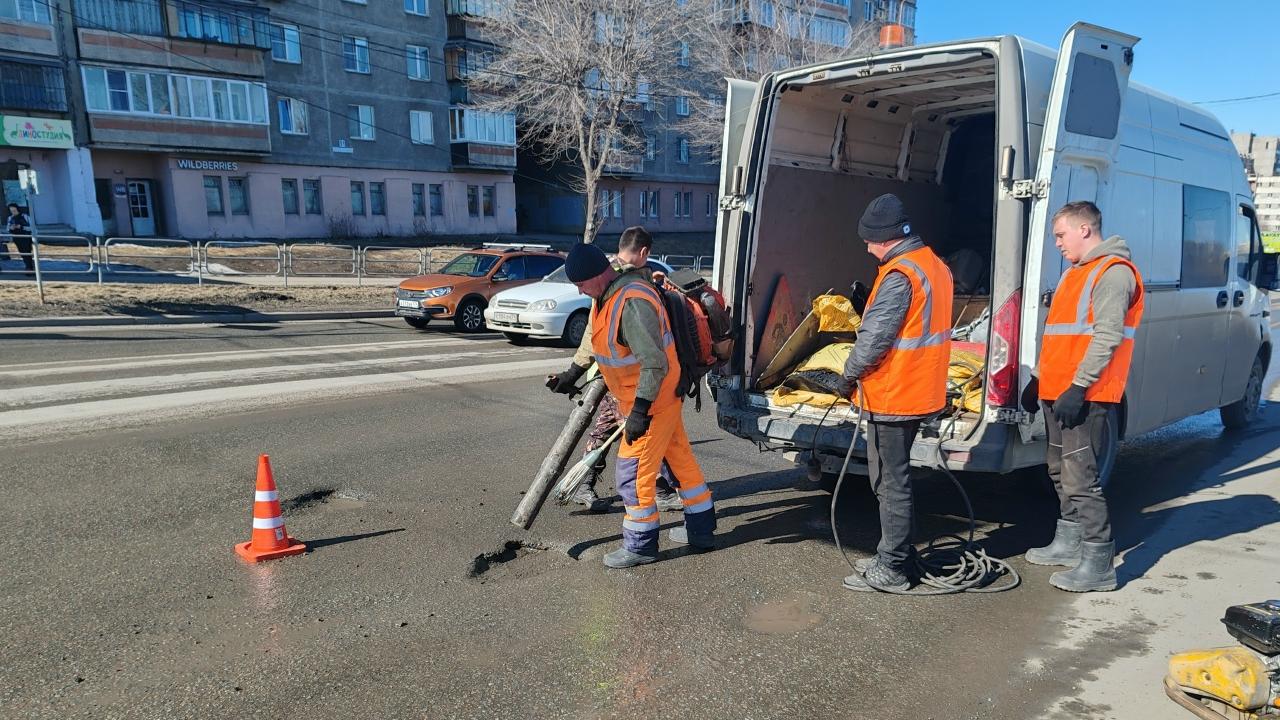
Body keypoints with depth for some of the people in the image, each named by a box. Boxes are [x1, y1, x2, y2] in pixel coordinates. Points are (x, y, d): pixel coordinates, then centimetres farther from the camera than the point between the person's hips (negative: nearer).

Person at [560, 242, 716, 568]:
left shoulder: (633, 303, -29)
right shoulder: (607, 296, 4)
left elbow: (655, 364, -32)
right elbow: (597, 341, 21)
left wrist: (639, 411, -31)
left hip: (653, 400, -10)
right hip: (661, 397, 10)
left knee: (632, 472, -2)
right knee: (680, 459, 18)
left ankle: (640, 545, 13)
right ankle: (701, 530, 31)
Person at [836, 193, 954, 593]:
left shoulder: (899, 275, -20)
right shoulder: (935, 265, 11)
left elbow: (874, 337, -21)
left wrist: (850, 375, -7)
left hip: (892, 395, -10)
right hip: (919, 391, 10)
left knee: (891, 482, 0)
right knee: (893, 477, 19)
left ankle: (891, 569, 10)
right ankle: (893, 554, 30)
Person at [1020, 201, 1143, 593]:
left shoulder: (1113, 271, -10)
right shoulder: (1075, 272, 21)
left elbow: (1107, 337, -19)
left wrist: (1079, 387, -24)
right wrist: (1040, 379, 21)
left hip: (1084, 396, -10)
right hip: (1056, 392, 10)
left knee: (1080, 476, -9)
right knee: (1060, 471, 16)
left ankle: (1098, 564, -3)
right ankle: (1069, 544, 28)